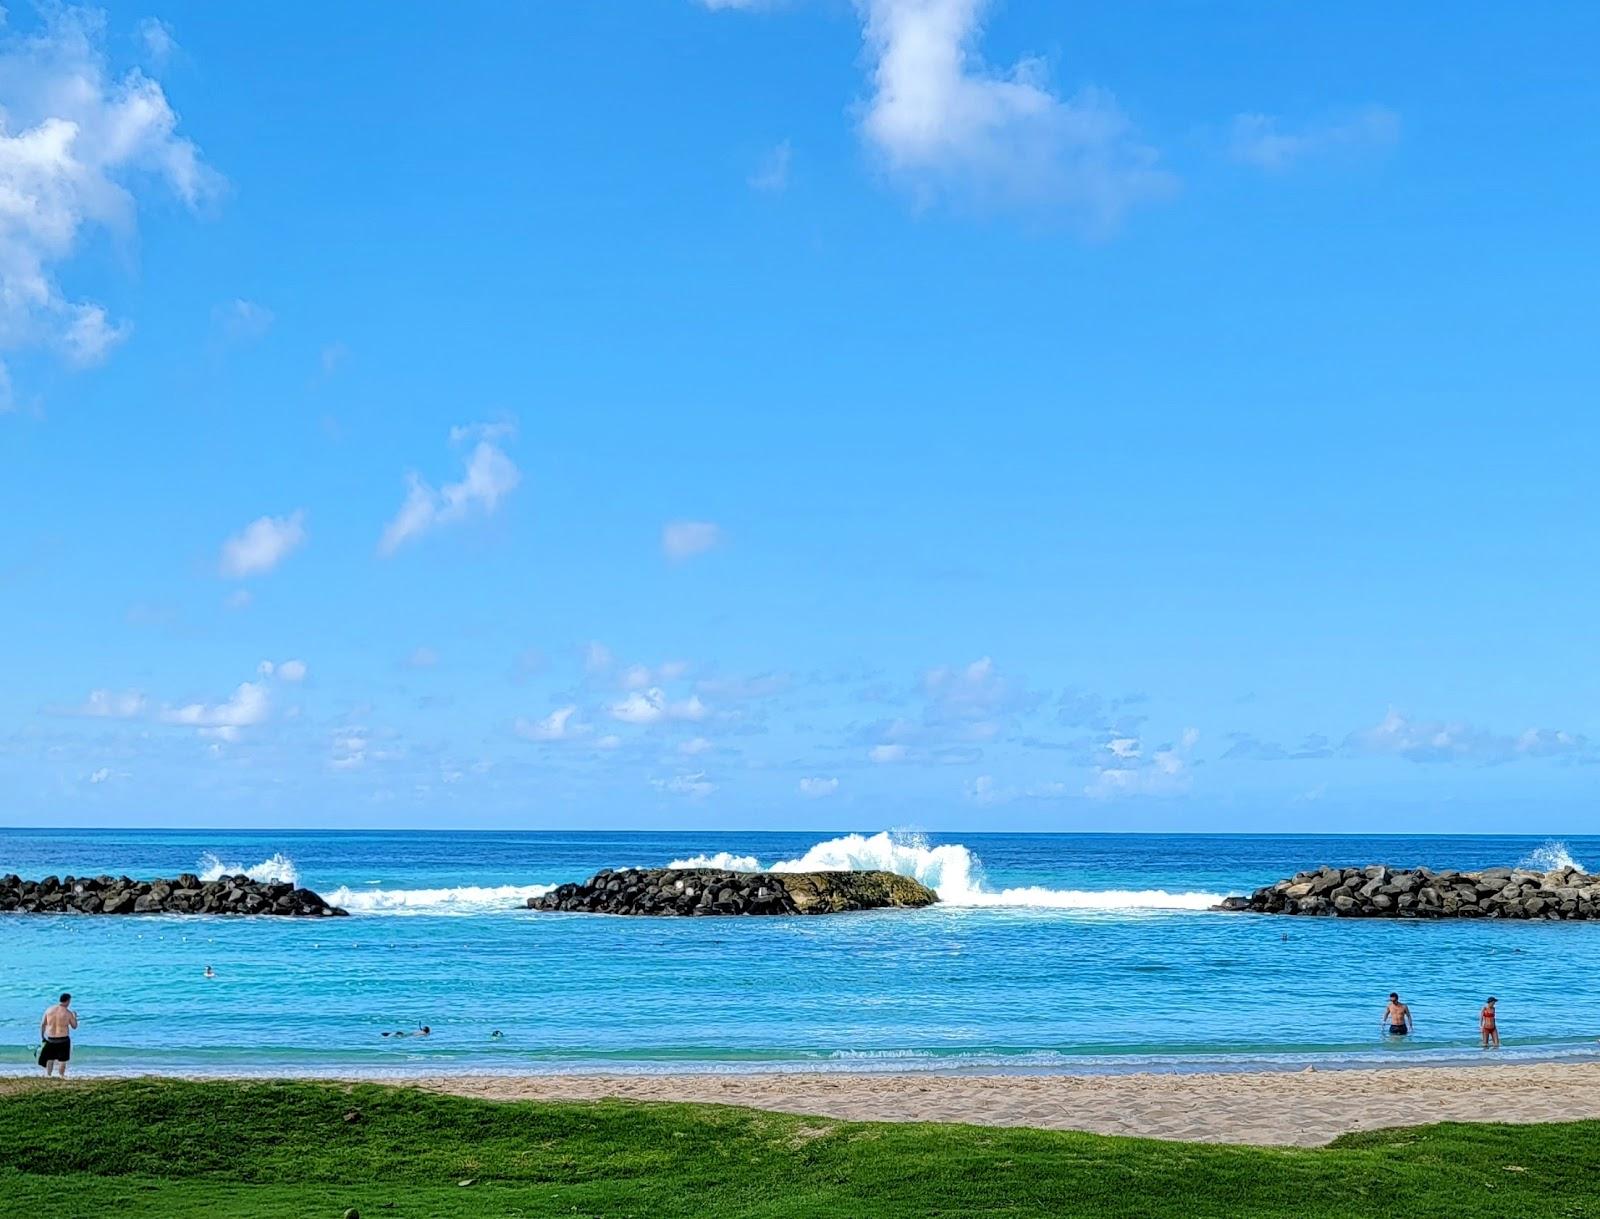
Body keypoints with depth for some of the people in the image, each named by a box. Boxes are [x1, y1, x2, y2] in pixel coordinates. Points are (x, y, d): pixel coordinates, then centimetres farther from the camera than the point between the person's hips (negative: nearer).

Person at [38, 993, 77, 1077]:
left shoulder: (49, 1010, 0)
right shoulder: (68, 1013, -10)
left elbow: (42, 1024, 3)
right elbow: (74, 1026, 0)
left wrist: (42, 1037, 13)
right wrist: (75, 1017, 18)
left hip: (50, 1039, 3)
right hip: (63, 1040, -3)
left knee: (50, 1059, 19)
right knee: (62, 1060, 11)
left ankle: (48, 1074, 20)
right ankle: (62, 1076, 17)